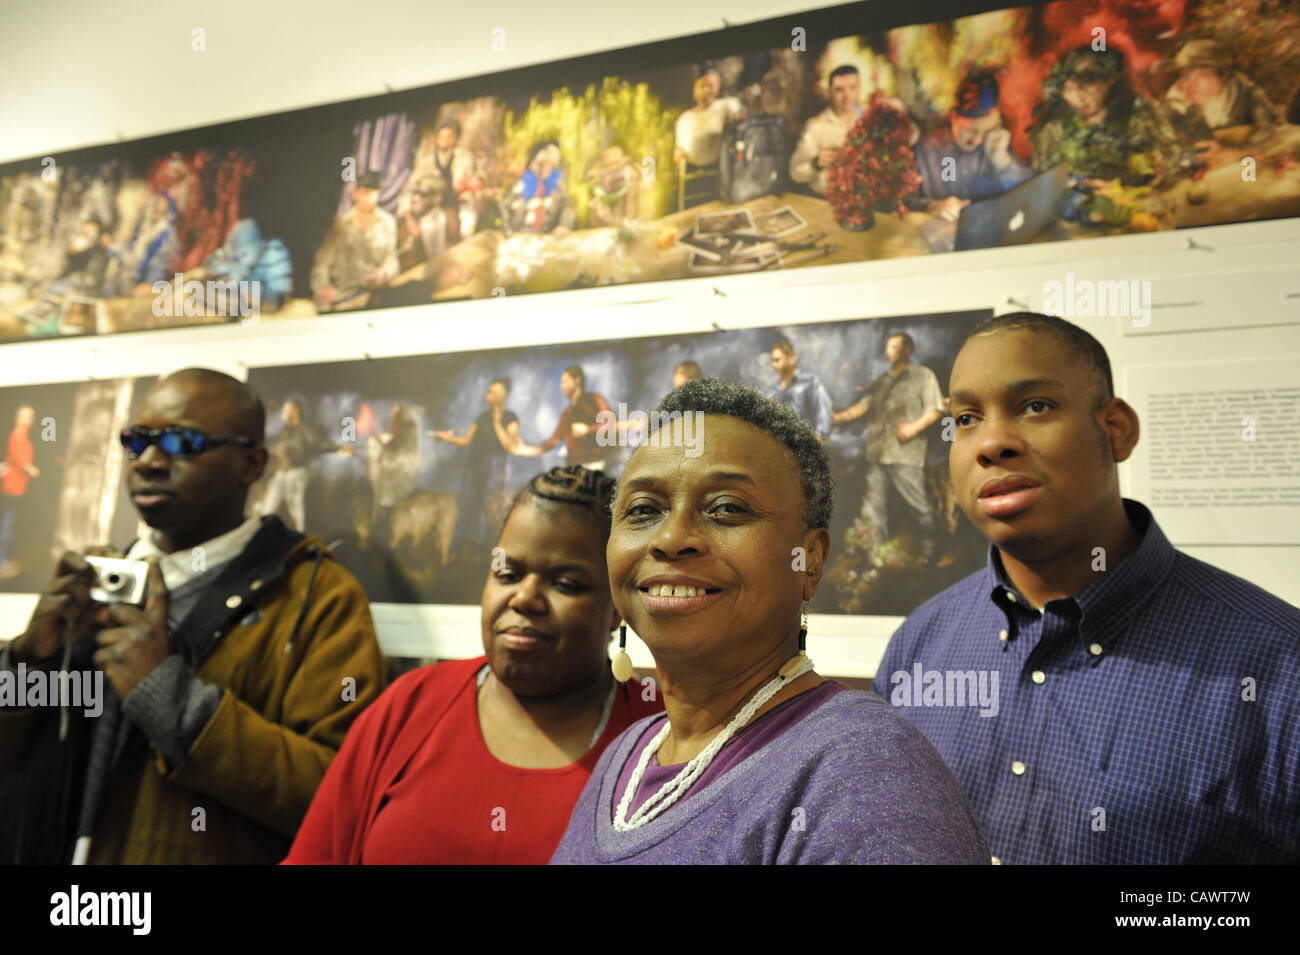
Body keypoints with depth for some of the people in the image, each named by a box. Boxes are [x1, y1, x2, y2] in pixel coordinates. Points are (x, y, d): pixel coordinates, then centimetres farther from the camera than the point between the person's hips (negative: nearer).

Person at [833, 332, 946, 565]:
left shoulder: (923, 376, 7)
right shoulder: (880, 383, 22)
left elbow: (936, 408, -1)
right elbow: (862, 406, 11)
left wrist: (916, 426, -15)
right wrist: (837, 417, -4)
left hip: (905, 453, -5)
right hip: (877, 454, 5)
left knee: (919, 503, -4)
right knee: (875, 506, 5)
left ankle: (930, 552, 12)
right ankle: (877, 558, 12)